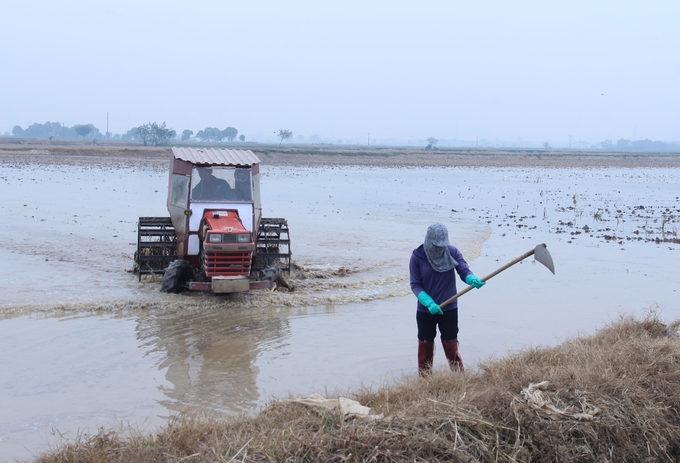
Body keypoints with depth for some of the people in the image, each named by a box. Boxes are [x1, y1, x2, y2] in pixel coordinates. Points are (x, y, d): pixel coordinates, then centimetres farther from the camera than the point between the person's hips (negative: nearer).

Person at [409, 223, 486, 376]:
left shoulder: (452, 251, -9)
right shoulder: (417, 256, -13)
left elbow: (464, 271, -11)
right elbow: (415, 285, -11)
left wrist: (473, 279, -35)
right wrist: (429, 303, -25)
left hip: (449, 309, 0)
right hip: (425, 311, 0)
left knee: (451, 346, 6)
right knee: (425, 347, 11)